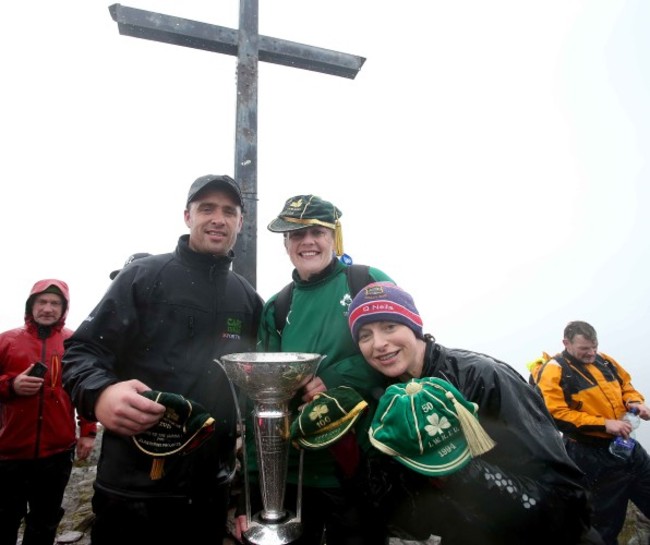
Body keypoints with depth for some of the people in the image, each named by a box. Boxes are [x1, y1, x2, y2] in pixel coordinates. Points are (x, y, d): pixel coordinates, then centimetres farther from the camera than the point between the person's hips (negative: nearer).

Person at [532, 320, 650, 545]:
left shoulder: (604, 361, 7)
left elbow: (625, 385, 20)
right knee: (607, 521, 9)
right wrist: (604, 424, -24)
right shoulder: (554, 371, -15)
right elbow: (557, 414, -22)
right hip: (593, 456, -6)